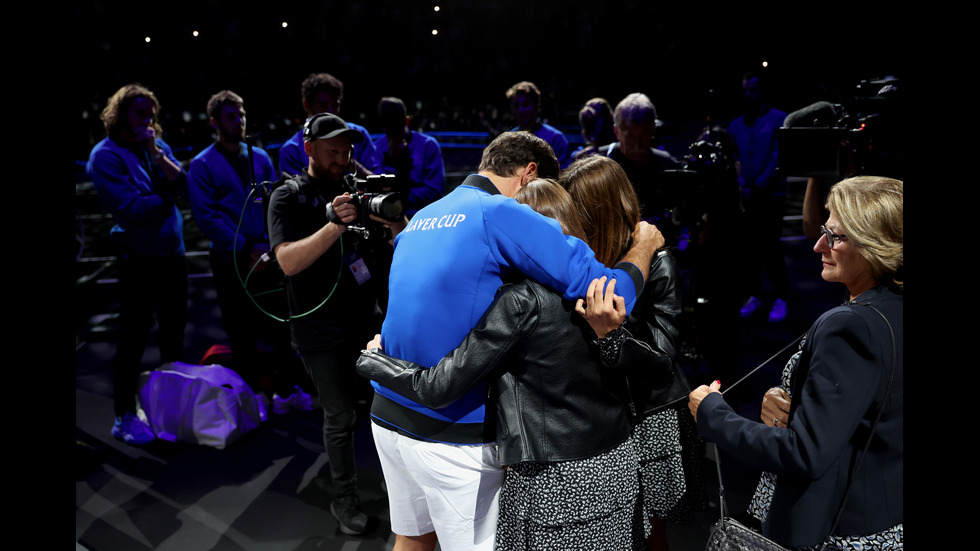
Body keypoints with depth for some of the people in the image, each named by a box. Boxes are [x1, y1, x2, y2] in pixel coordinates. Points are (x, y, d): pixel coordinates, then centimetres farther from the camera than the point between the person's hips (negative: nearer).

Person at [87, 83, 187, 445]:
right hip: (138, 260, -6)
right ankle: (124, 418, 12)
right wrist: (166, 196, -7)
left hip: (173, 255, 6)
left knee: (174, 333, 15)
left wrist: (155, 153, -12)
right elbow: (132, 208, -18)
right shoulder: (106, 155, -9)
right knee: (133, 340, 0)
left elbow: (179, 183, -4)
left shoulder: (157, 146, 10)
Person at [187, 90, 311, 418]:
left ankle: (286, 391, 18)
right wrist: (246, 248, -14)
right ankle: (254, 396, 20)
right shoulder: (202, 165, -2)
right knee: (242, 332, 6)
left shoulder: (260, 157, 10)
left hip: (268, 256, 3)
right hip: (231, 261, -3)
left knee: (282, 323, 5)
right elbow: (206, 217, -10)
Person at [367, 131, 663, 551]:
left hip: (387, 412, 8)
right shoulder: (502, 214, -15)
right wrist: (643, 247, -3)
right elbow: (611, 295, -19)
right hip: (448, 433, -8)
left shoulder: (420, 217, 11)